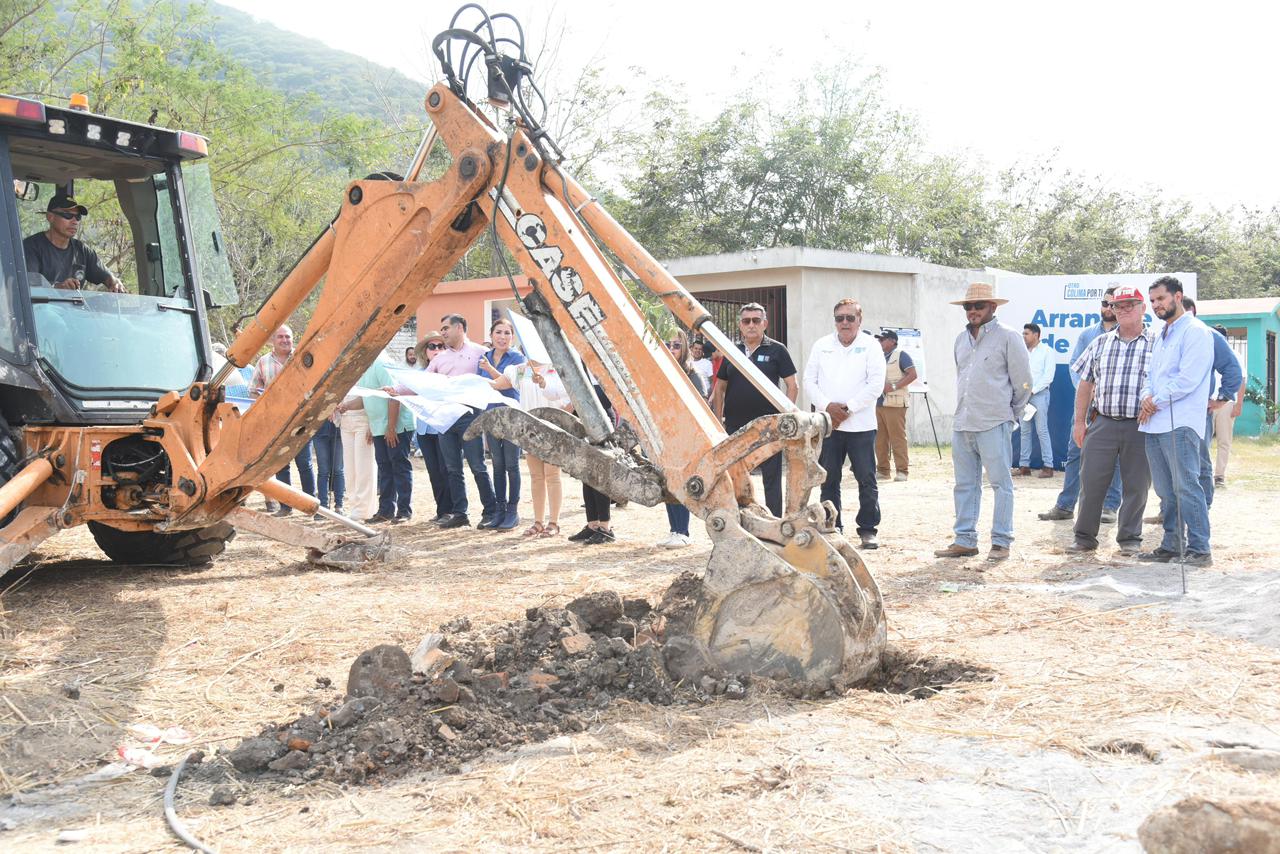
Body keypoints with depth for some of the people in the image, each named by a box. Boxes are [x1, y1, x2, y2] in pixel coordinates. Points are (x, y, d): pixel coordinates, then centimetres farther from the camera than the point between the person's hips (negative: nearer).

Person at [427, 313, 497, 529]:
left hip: (469, 415, -6)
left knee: (478, 467, -6)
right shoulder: (440, 358, 17)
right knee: (453, 469, 8)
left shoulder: (478, 352, 2)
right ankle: (459, 513, 14)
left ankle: (491, 512, 1)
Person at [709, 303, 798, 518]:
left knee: (771, 478, 2)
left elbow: (792, 386, -1)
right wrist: (718, 421, 7)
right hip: (735, 426, 4)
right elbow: (720, 388, 16)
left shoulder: (776, 351, -1)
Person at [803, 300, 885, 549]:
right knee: (829, 480, 7)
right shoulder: (822, 346, 11)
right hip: (827, 424, 3)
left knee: (866, 479, -1)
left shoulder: (871, 346, 1)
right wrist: (828, 406, -9)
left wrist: (848, 408, -12)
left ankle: (868, 529, 7)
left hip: (860, 425, -3)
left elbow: (876, 384, -8)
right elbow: (809, 382, 7)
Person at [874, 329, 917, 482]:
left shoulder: (901, 355, -1)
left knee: (898, 437, -9)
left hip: (895, 404, -8)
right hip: (879, 403, 8)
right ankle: (882, 470, 11)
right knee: (880, 438, 6)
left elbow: (912, 375, -11)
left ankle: (902, 471, -7)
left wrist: (894, 386, -16)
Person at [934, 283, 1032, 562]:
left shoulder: (1008, 337, -4)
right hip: (962, 424, 7)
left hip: (994, 425, -7)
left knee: (1001, 483, -1)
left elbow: (1023, 382, 0)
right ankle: (965, 541, 15)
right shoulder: (961, 339, 16)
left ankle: (1001, 542, 3)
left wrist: (1010, 413, 8)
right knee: (965, 485, 9)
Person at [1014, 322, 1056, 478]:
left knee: (1042, 430, -8)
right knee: (1024, 431, 4)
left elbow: (1048, 376, -7)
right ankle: (1024, 465, 7)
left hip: (1039, 394, -6)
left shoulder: (1046, 351, 1)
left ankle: (1048, 466, -6)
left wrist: (1032, 390, -12)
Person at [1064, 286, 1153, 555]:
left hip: (1140, 427, -2)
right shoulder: (1100, 344, 11)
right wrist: (1079, 421, 10)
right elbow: (1085, 384, 14)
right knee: (1091, 480, 2)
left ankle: (1130, 538, 16)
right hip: (1103, 423, 2)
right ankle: (1085, 536, 12)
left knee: (1136, 485, 4)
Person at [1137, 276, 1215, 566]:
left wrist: (1157, 402, -9)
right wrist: (1147, 397, 1)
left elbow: (1188, 379, -15)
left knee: (1185, 486, -10)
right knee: (1165, 490, 11)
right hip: (1154, 423, 9)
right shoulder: (1162, 335, 22)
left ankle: (1199, 548, -7)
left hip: (1180, 423, -9)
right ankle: (1172, 545, 18)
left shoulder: (1195, 332, -6)